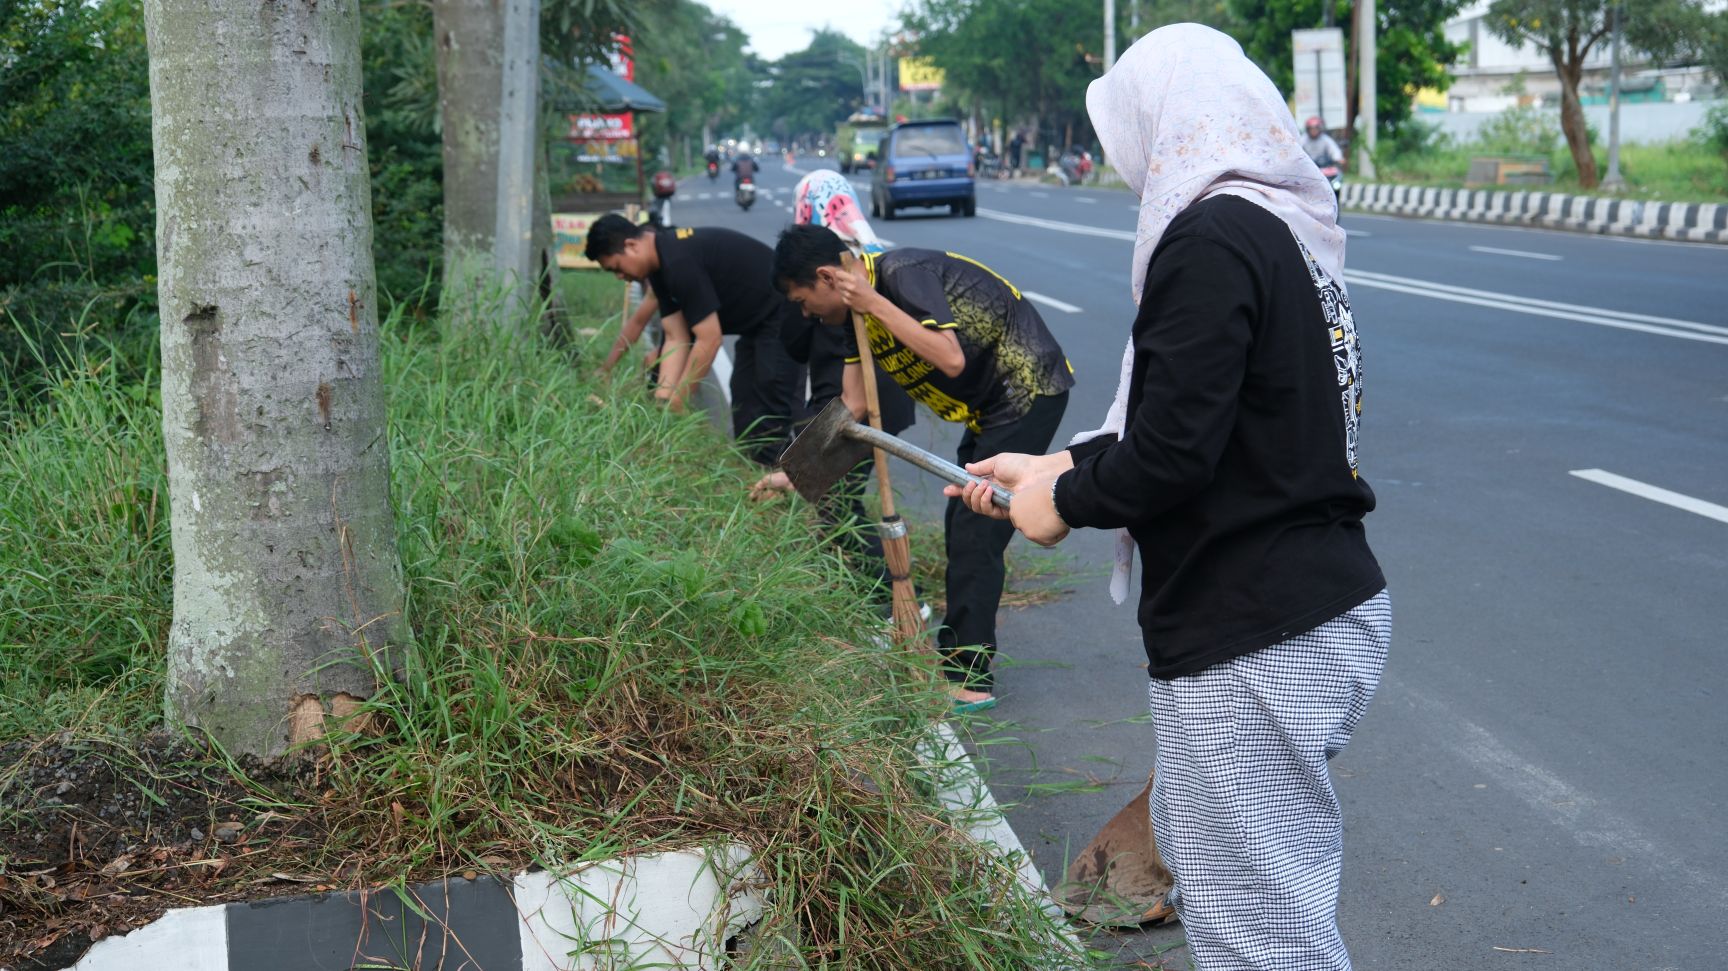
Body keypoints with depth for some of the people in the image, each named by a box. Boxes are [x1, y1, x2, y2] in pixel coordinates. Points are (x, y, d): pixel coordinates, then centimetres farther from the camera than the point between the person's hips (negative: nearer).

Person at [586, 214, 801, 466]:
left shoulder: (680, 263, -26)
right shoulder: (661, 268, 5)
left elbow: (709, 340, -24)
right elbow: (677, 339, 3)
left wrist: (674, 405, -17)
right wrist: (662, 400, -8)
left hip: (784, 317, -11)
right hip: (756, 323, 11)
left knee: (767, 437, -14)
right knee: (744, 428, 11)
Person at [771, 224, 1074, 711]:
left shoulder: (904, 274, -23)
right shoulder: (856, 311, 4)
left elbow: (951, 359, -34)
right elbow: (852, 406, 8)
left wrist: (876, 306, -29)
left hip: (1029, 391, -10)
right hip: (993, 405, 10)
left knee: (976, 534, -11)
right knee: (960, 526, 17)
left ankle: (972, 681, -6)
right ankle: (954, 654, 30)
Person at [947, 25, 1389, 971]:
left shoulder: (1211, 238, -18)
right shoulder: (1280, 225, 12)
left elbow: (1174, 453, -23)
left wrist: (1065, 501, -5)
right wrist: (1056, 465, 21)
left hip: (1254, 643, -11)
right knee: (1191, 842, 27)